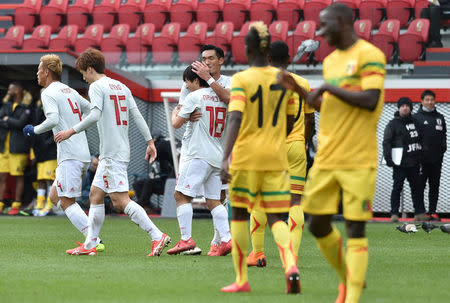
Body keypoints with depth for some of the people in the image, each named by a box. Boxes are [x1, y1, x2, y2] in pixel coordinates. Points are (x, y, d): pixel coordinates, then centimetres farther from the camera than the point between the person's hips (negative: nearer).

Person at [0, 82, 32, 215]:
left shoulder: (26, 107, -2)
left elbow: (21, 123, -16)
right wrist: (13, 124, -10)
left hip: (18, 148, -6)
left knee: (18, 176, -3)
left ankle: (16, 206, 1)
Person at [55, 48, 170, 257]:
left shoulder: (96, 87, -7)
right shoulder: (121, 87, 17)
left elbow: (95, 115, -21)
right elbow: (137, 115, 13)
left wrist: (72, 131, -14)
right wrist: (150, 142, 12)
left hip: (113, 153, -10)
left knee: (120, 201, -13)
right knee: (95, 194, 14)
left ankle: (158, 237, -20)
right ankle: (89, 245, 17)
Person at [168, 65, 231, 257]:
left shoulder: (195, 97, -6)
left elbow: (177, 124, -4)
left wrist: (175, 113, 19)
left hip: (199, 155, -7)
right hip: (218, 156, 7)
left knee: (181, 195, -3)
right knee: (213, 200, 8)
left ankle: (186, 239, -11)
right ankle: (226, 239, -4)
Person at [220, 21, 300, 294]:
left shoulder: (241, 80, -8)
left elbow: (235, 119, -21)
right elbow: (290, 122, 13)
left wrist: (226, 157, -28)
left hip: (246, 155, -3)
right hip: (276, 157, 3)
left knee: (239, 214, 11)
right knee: (276, 218, 5)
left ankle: (242, 280, 13)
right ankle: (290, 265, -23)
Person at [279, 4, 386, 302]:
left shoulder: (369, 55, -8)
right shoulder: (331, 61, 16)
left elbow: (370, 101, -19)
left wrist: (328, 88, -13)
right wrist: (298, 89, 15)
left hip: (357, 161, -7)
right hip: (326, 159, 8)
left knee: (355, 228, -6)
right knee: (318, 225, 7)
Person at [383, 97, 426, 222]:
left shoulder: (415, 122, 15)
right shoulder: (393, 124, -3)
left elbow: (420, 140, 21)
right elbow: (386, 142, -7)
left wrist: (420, 157, 15)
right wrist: (389, 159, -16)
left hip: (414, 163, 6)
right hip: (400, 164, -6)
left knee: (417, 187, 9)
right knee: (397, 187, -6)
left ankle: (419, 213, 15)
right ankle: (394, 214, -4)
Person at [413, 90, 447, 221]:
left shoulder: (440, 117, 15)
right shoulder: (416, 117, 1)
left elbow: (444, 135, 19)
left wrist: (443, 148, 3)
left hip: (436, 158, 4)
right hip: (422, 158, -4)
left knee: (434, 186, 6)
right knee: (420, 185, -3)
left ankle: (432, 211, 10)